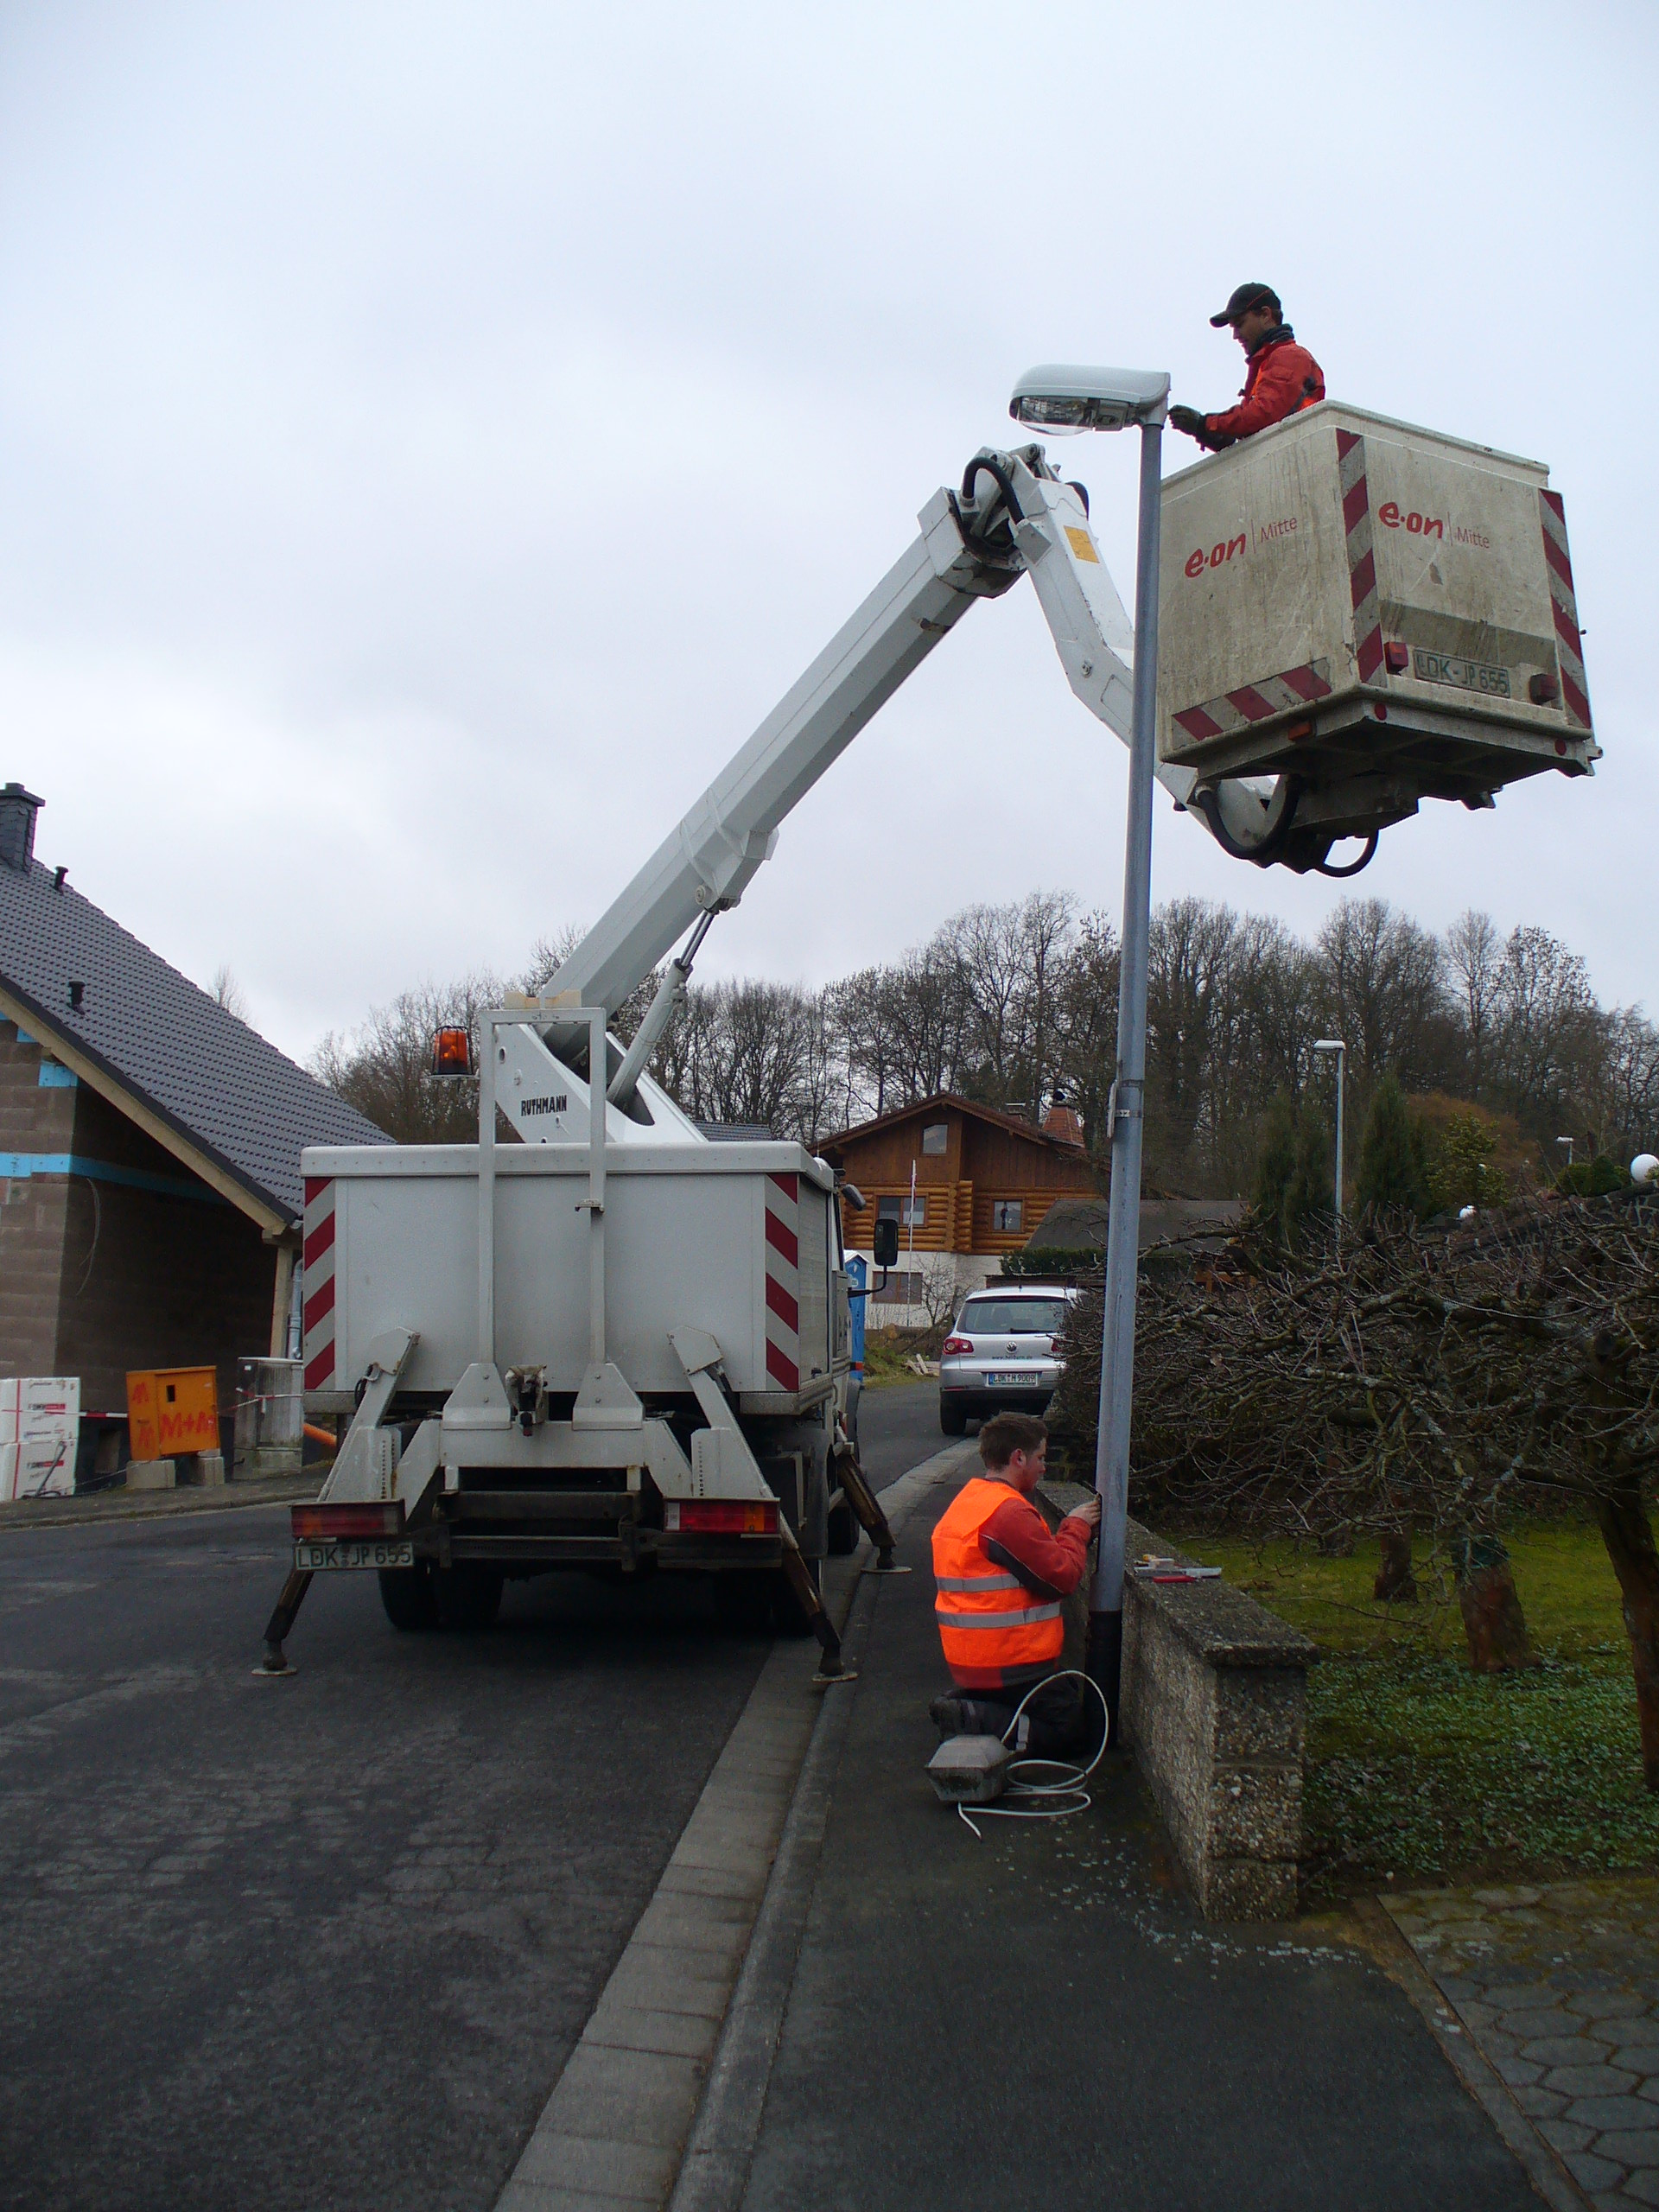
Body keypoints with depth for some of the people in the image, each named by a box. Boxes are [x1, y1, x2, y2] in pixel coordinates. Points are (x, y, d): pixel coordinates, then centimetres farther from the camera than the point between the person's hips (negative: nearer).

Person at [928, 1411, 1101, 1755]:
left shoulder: (968, 1499, 12)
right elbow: (1063, 1577, -18)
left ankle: (963, 1703, 7)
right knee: (1068, 1727, 2)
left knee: (1069, 1694, 23)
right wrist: (1076, 1528, -3)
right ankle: (970, 1721, -12)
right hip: (1008, 1663, -10)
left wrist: (1073, 1528, 10)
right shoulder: (1009, 1512, -22)